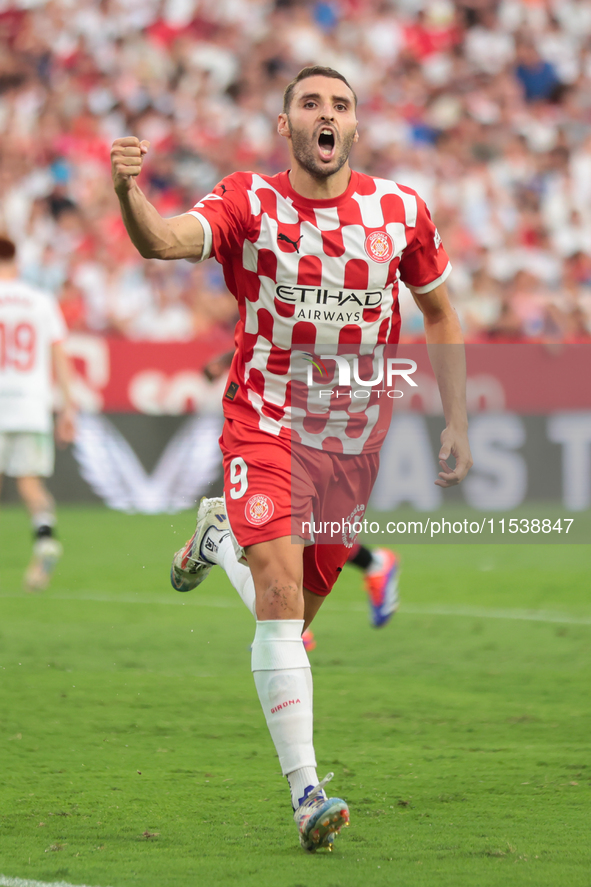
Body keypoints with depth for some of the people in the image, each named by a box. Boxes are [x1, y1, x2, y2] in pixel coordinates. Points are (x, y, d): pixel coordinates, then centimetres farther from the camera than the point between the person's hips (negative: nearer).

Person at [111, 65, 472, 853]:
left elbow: (441, 317, 11)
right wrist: (129, 192, -51)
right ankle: (306, 790, -18)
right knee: (280, 595, -20)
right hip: (267, 426, -3)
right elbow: (166, 241, -30)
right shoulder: (250, 203, -11)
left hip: (355, 438, 3)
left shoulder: (400, 211, -3)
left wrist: (456, 425, 6)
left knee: (298, 609, 14)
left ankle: (222, 533, 46)